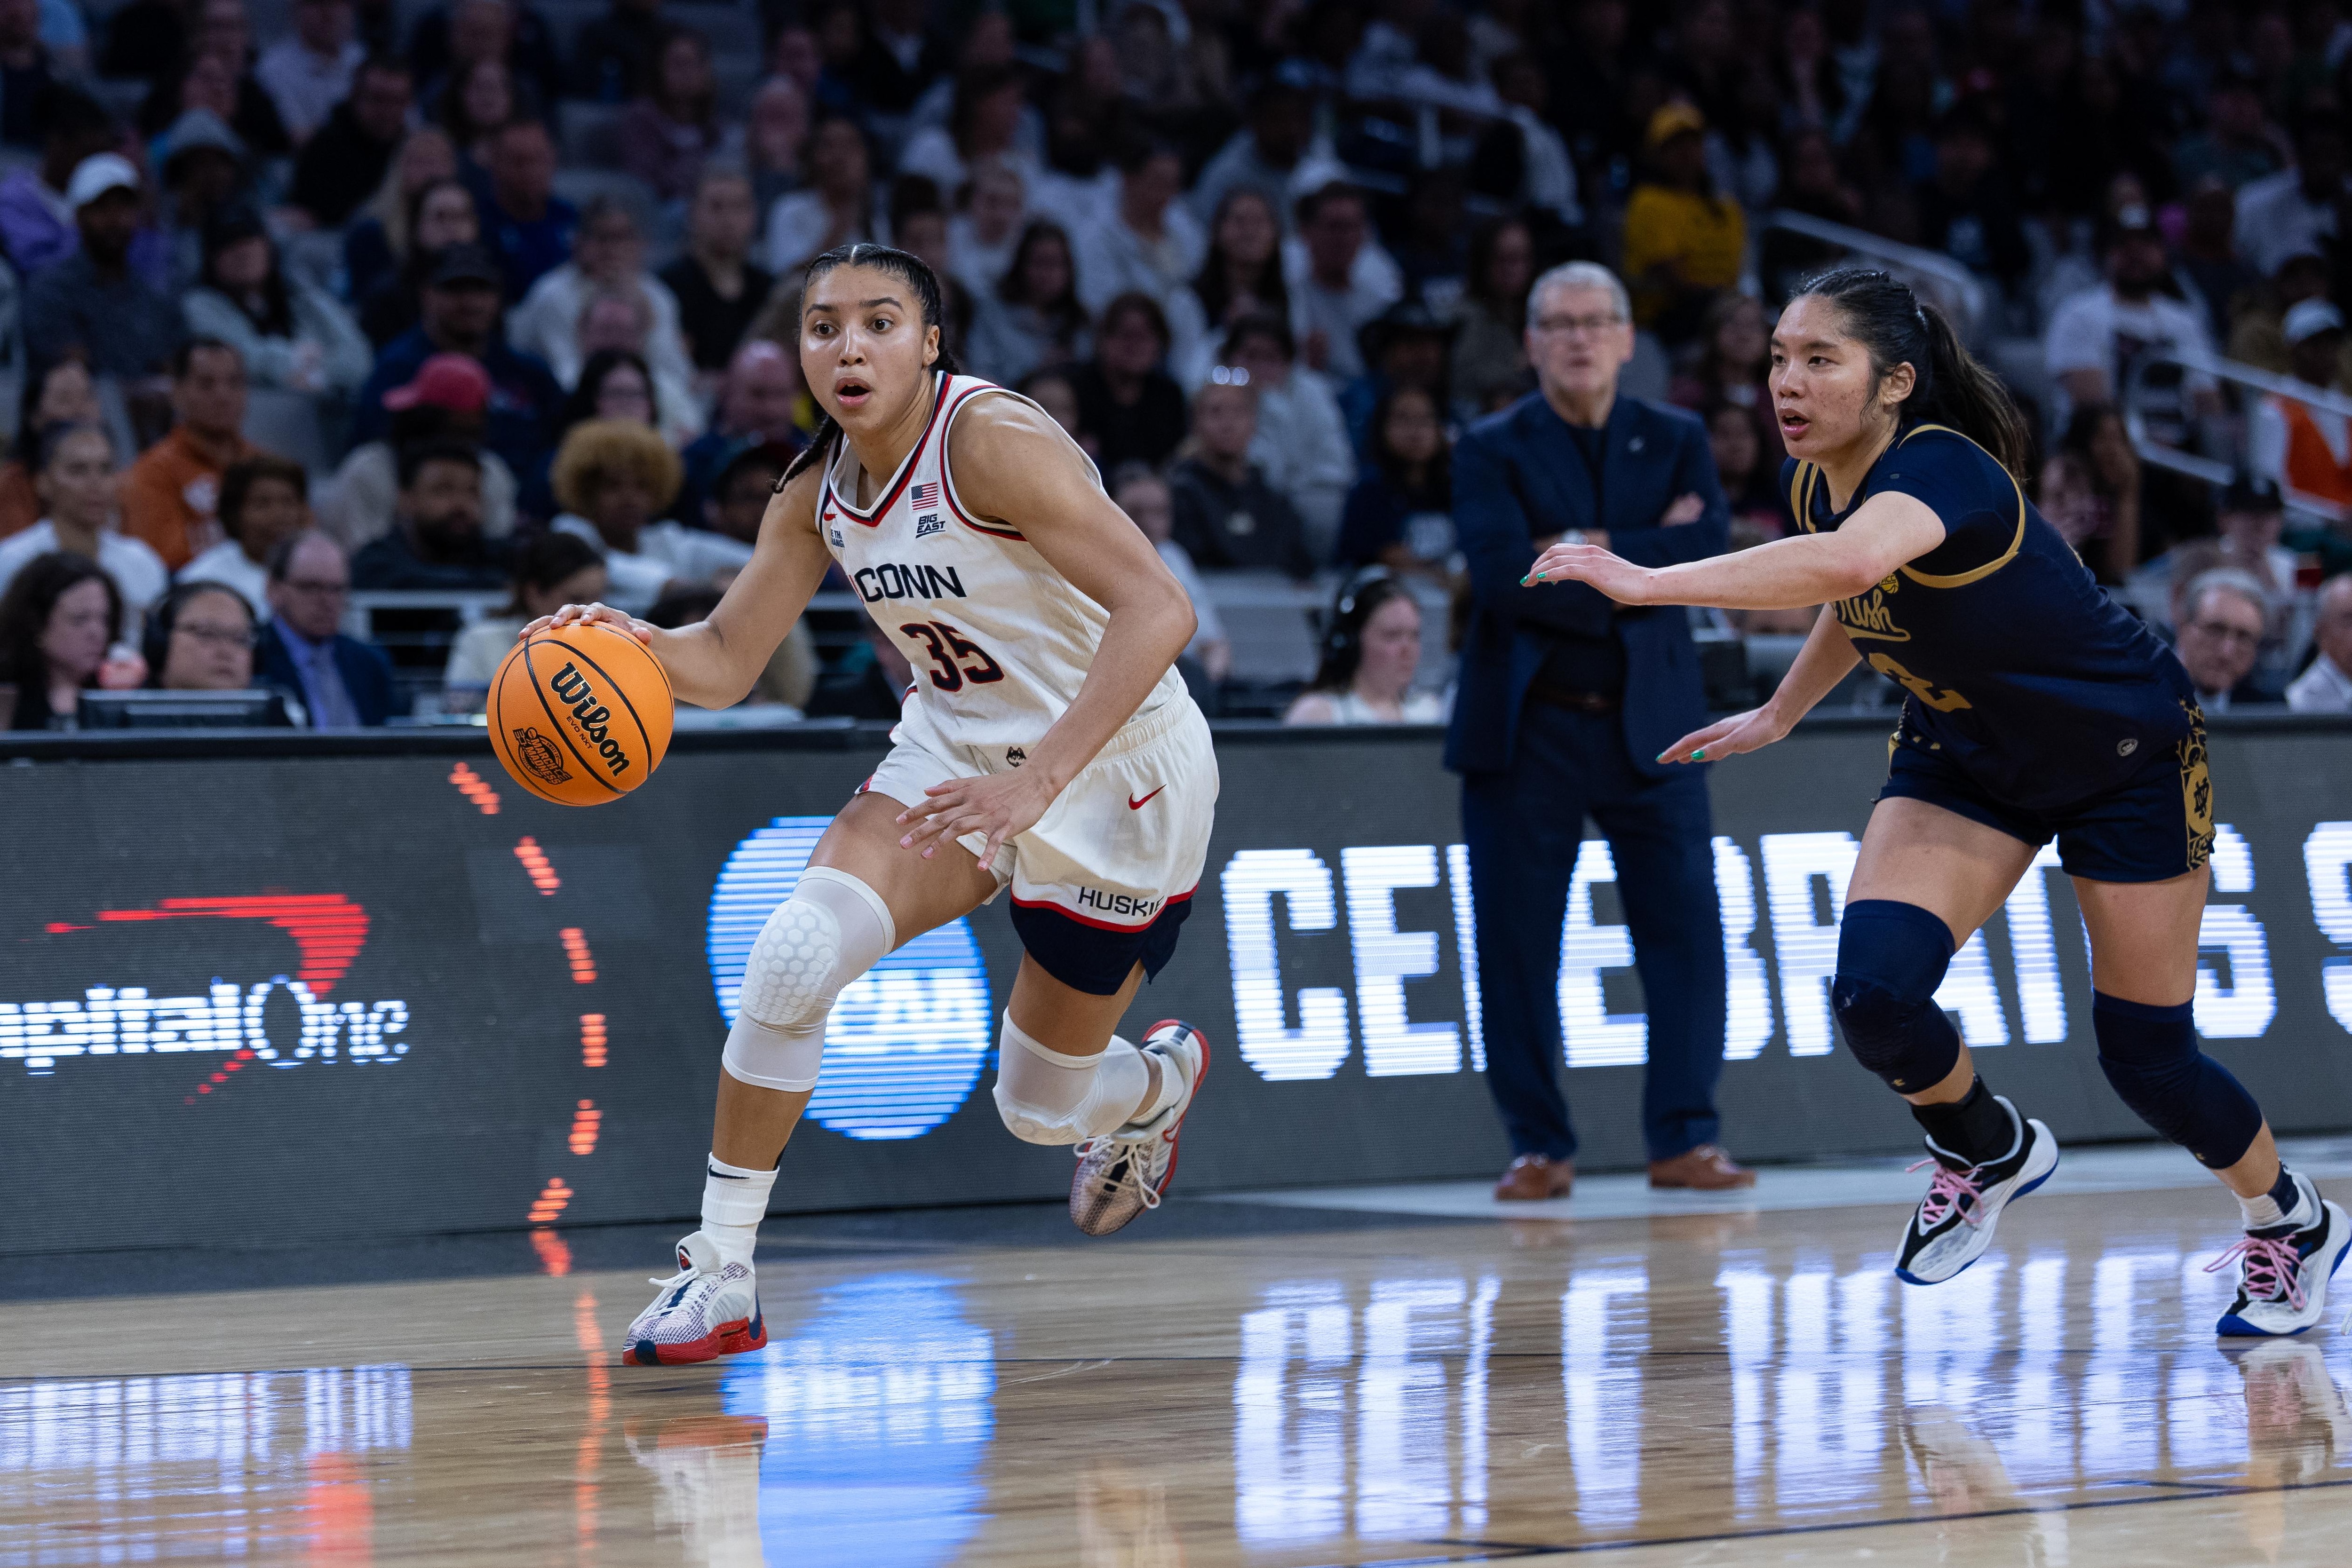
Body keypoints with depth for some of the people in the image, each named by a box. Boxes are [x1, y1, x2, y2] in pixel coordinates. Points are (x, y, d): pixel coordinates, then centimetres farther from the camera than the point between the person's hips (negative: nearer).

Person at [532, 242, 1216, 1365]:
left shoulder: (993, 442, -26)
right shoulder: (820, 491, -4)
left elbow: (1157, 610, -35)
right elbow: (726, 662, 3)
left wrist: (1038, 779, -43)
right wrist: (636, 646, -21)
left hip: (1117, 768, -5)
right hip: (960, 749, 5)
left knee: (1042, 1111, 8)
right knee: (796, 954, -21)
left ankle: (1162, 1078, 46)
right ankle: (719, 1274, -11)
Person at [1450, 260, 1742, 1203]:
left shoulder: (1677, 443, 10)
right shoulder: (1490, 451, 1)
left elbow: (1705, 553, -7)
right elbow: (1503, 574, -15)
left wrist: (1589, 552, -13)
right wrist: (1648, 560, -12)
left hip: (1650, 726, 2)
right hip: (1527, 728, -2)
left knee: (1685, 931, -4)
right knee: (1519, 947, -1)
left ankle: (1684, 1139, 1)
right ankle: (1540, 1149, 7)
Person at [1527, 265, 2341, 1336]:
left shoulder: (1941, 470, -34)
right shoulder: (1816, 482, -10)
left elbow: (1849, 564, -58)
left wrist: (1645, 583, -60)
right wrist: (1779, 715, 20)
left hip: (2128, 753, -6)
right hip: (1965, 756, 6)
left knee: (2145, 1057, 0)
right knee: (1873, 991, -18)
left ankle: (2291, 1221, 29)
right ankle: (1988, 1148, 13)